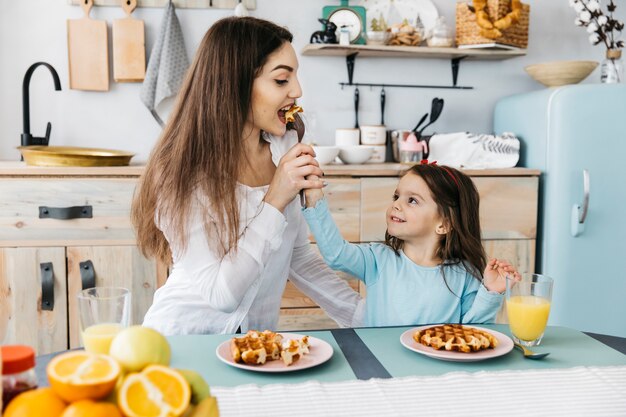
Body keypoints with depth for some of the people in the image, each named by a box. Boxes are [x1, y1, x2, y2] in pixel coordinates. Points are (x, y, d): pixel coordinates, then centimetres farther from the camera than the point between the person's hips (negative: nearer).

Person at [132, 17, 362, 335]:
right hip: (183, 343, -5)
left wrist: (362, 315, 1)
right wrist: (274, 201, -22)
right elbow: (220, 294, -17)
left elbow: (299, 259, 7)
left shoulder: (284, 150, -1)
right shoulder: (182, 172, -17)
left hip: (255, 339, 5)